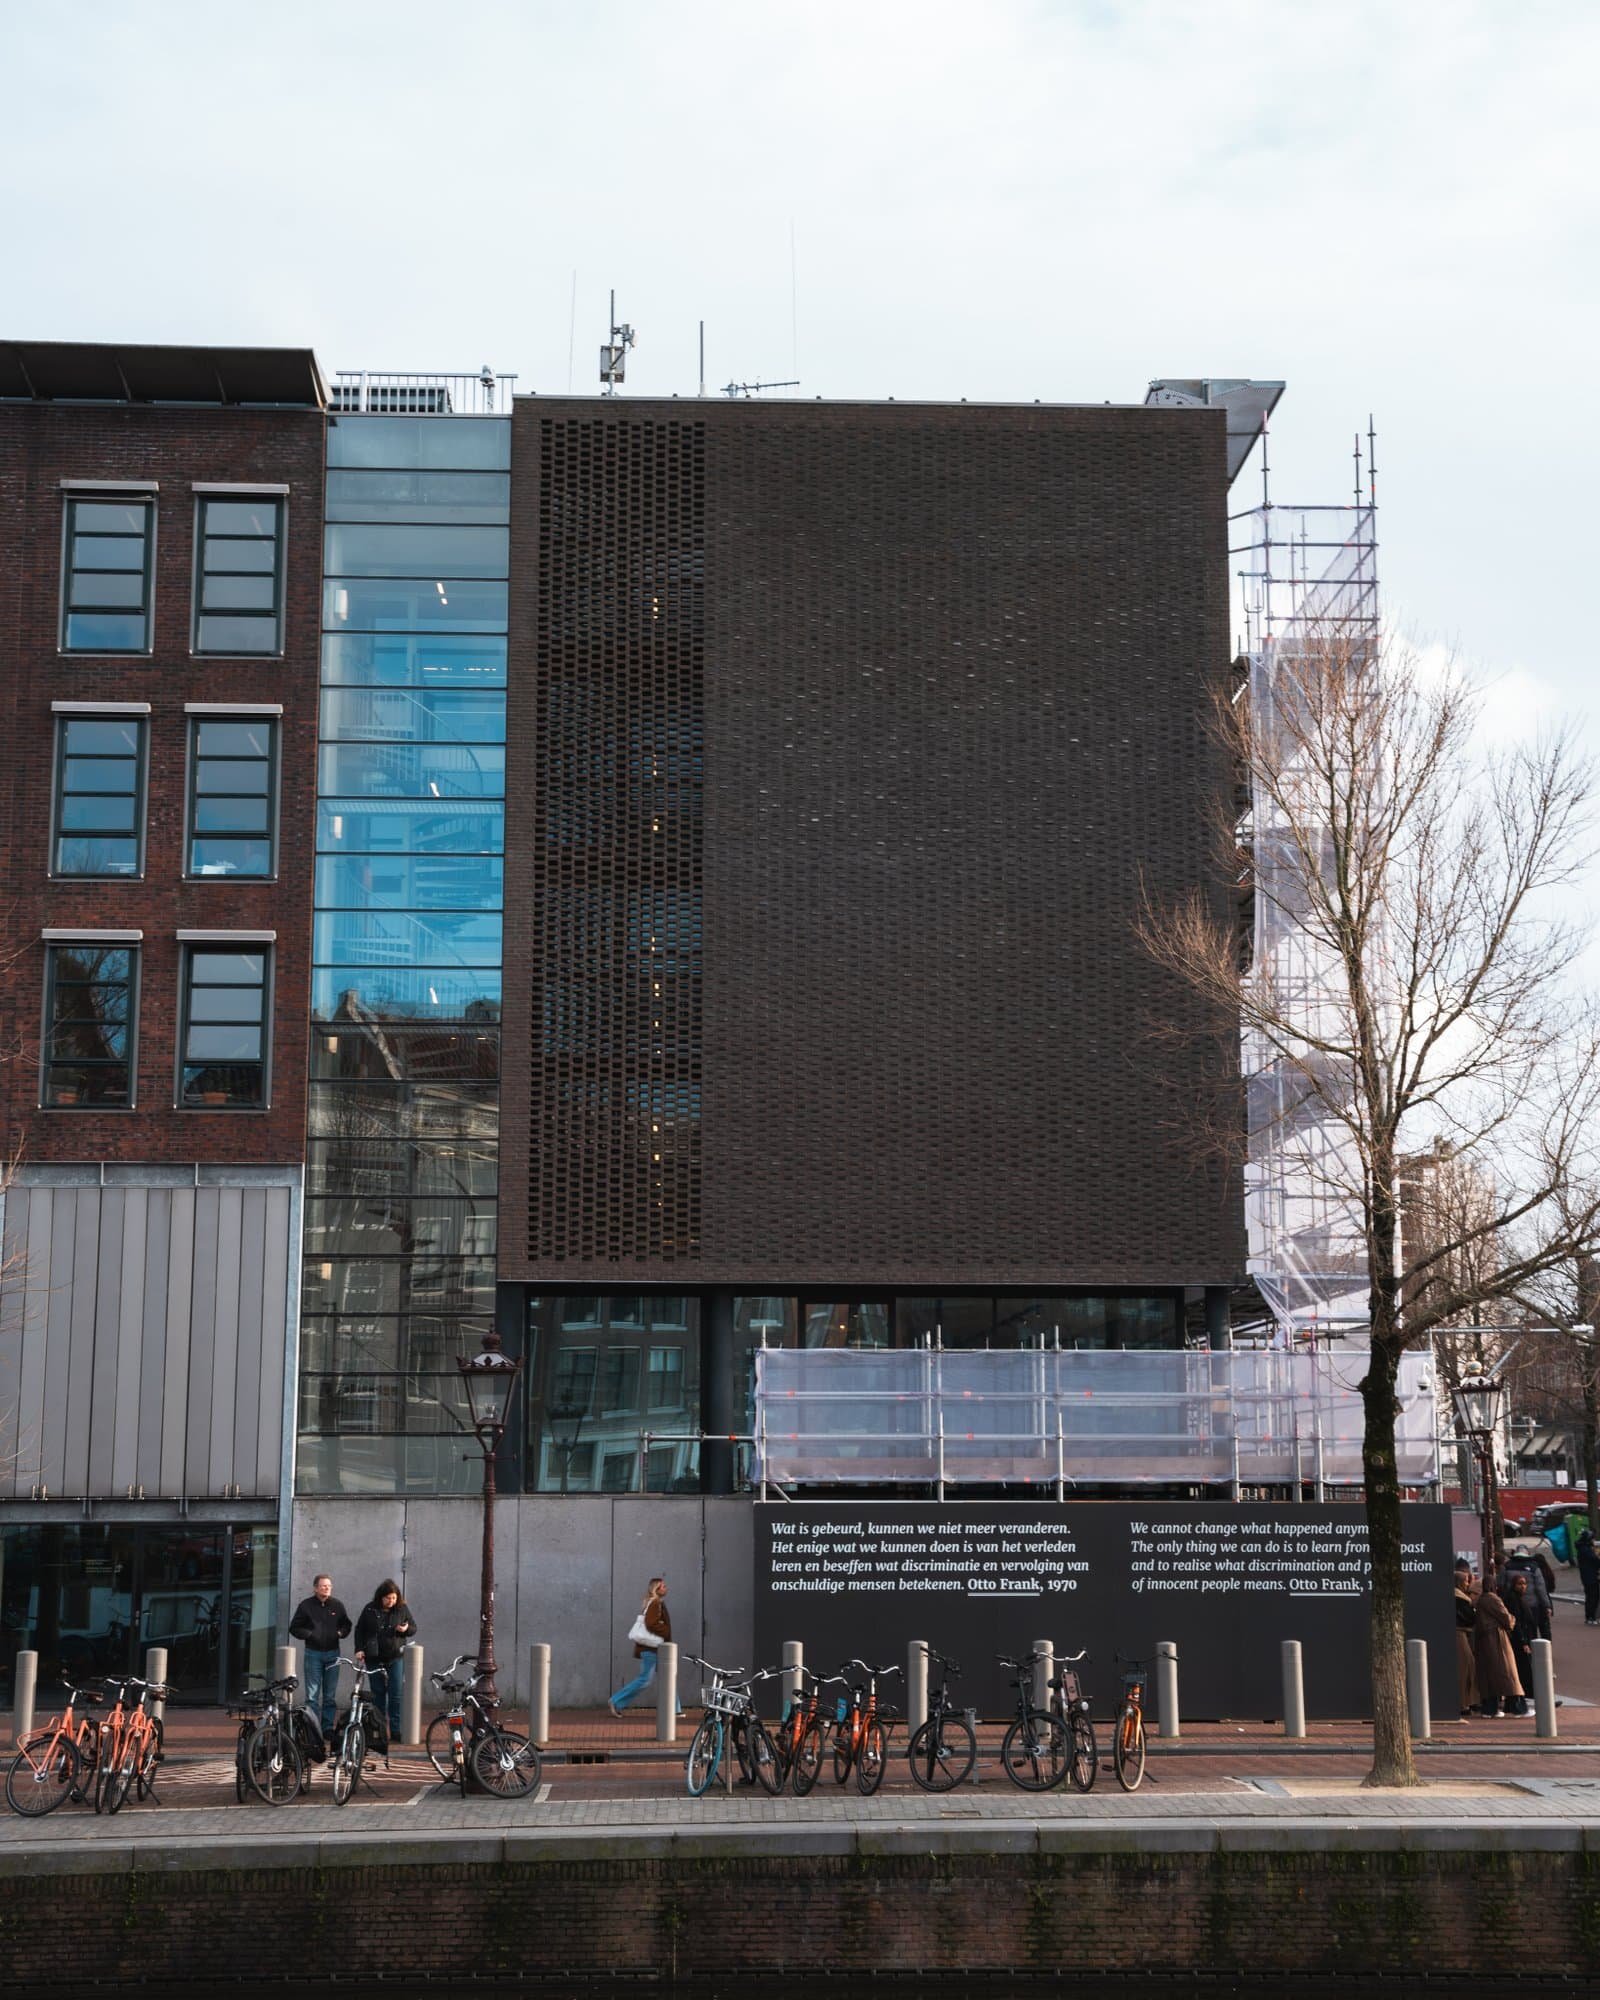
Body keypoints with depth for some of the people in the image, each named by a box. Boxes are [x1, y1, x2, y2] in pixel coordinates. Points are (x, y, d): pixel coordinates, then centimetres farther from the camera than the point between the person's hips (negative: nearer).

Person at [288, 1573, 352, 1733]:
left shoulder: (337, 1605, 7)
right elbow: (294, 1628, 4)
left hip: (332, 1653, 3)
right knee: (312, 1694, -4)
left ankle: (328, 1728, 14)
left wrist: (341, 1632, -2)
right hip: (313, 1653, -3)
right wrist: (308, 1634, -12)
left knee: (331, 1695, 7)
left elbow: (346, 1624, 19)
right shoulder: (306, 1605, 0)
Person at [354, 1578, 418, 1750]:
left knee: (396, 1695, -7)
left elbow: (414, 1628, 10)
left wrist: (406, 1629, -12)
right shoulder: (370, 1610, 1)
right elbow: (359, 1630, 8)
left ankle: (396, 1731, -5)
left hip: (396, 1658, -1)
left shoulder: (402, 1609, 2)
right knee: (378, 1695, 6)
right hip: (374, 1658, 1)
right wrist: (359, 1649, -3)